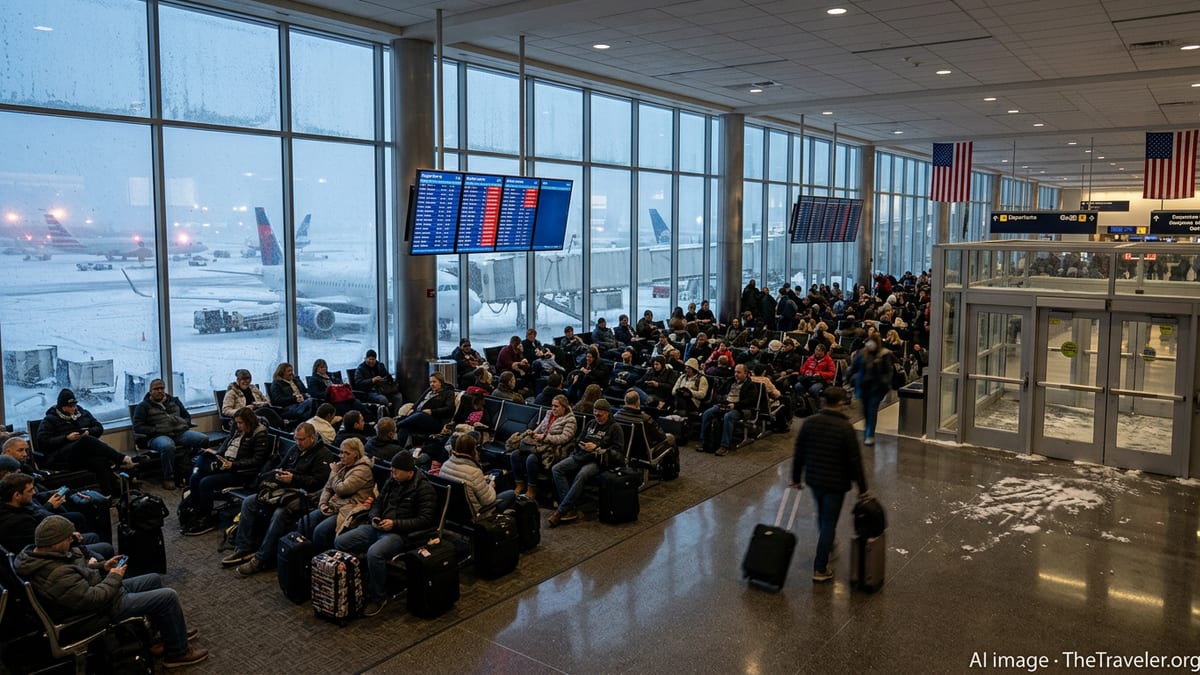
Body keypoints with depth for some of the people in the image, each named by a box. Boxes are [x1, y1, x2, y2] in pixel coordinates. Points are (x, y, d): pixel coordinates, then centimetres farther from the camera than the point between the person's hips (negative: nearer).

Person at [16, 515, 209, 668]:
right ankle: (177, 652, 7)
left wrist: (103, 569, 1)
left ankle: (173, 632, 33)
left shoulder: (34, 553, -3)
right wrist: (114, 577, -16)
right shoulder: (56, 576, -35)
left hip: (101, 592, 11)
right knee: (169, 597, -10)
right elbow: (93, 599, -30)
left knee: (154, 579, 20)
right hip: (106, 607, -11)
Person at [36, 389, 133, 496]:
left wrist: (89, 432, -2)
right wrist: (67, 438, -12)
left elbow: (99, 428, 22)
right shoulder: (50, 419, 10)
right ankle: (122, 459, -45)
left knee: (99, 462, -37)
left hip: (86, 449, 4)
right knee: (87, 440, -39)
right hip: (63, 455, -4)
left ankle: (113, 495, -51)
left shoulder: (83, 413, 23)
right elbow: (42, 442, 0)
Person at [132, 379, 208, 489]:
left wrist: (184, 424, 4)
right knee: (168, 446, -43)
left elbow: (187, 416, 28)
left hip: (181, 432, 4)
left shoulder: (174, 401, 24)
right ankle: (168, 478, -22)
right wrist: (156, 430, -11)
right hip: (159, 436, -4)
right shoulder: (144, 406, 11)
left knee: (204, 439, -25)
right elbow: (137, 426, 2)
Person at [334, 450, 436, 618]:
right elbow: (377, 502, 26)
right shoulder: (391, 482, 14)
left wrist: (395, 524, -19)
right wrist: (374, 517, 2)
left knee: (374, 553, -36)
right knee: (339, 542, -8)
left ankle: (378, 597, -13)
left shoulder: (424, 489, -8)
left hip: (400, 533, -8)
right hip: (377, 528, 8)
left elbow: (425, 520, -13)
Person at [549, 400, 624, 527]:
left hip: (597, 461, -6)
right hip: (581, 455, 6)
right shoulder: (591, 424, 22)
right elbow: (579, 441, 30)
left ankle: (561, 511, -31)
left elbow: (618, 451, -5)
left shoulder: (615, 428, 3)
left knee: (581, 476, -37)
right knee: (556, 469, -19)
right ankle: (570, 510, -26)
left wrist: (597, 449, -12)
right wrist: (582, 445, 7)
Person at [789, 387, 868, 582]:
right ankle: (820, 569, 7)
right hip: (836, 483, -5)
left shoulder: (810, 422, -4)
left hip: (813, 479, 5)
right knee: (829, 523, 3)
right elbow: (855, 460, -15)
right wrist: (862, 488, -5)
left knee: (822, 515, 28)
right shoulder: (845, 428, -18)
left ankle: (828, 545, 51)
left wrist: (796, 478, 14)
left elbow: (798, 453, 2)